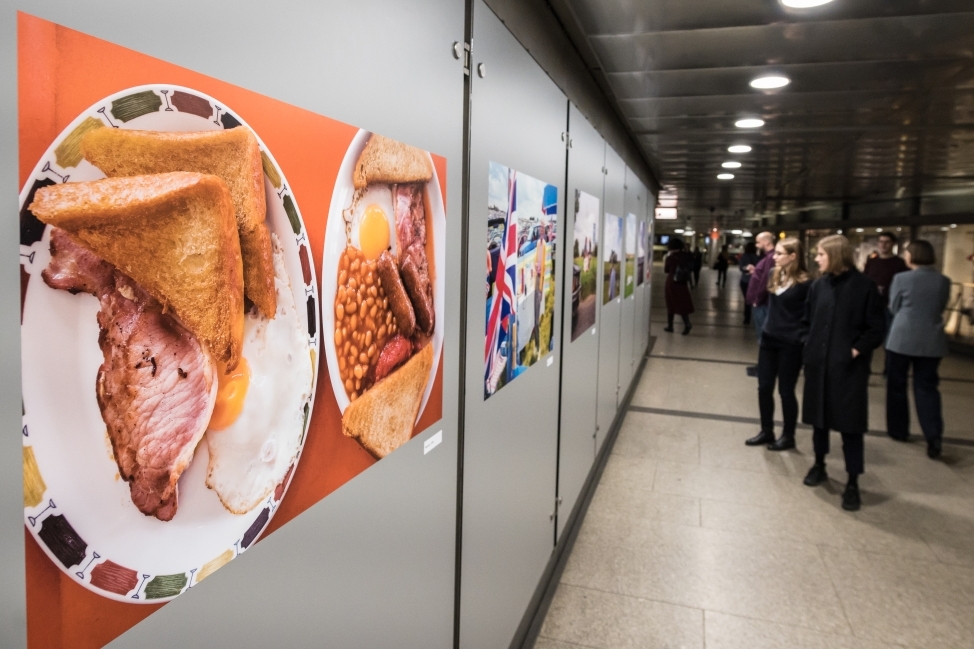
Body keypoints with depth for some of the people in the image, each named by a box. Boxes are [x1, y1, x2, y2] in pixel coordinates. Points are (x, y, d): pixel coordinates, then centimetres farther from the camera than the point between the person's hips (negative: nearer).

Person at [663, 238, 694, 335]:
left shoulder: (671, 257, -12)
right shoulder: (687, 256, -2)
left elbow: (665, 270, 0)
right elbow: (690, 269, 6)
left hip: (672, 283, -3)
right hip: (682, 283, 3)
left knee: (671, 304, 8)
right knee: (683, 304, 7)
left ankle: (670, 326, 14)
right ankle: (687, 324, -10)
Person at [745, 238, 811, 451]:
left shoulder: (804, 283, -15)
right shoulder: (775, 275, 4)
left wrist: (802, 340, -15)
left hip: (790, 344, -7)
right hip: (769, 339, 7)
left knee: (786, 391, 5)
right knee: (764, 387, 11)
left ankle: (788, 436, 22)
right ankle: (767, 432, 25)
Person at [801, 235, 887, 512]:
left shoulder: (864, 286, -8)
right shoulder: (818, 285, 5)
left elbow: (878, 328, -6)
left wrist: (857, 350, -13)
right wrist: (809, 344, 4)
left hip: (849, 366, -5)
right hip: (818, 363, 5)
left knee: (849, 422, 1)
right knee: (819, 416, 14)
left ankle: (852, 482, 11)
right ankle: (819, 465, 32)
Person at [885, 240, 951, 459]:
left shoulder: (902, 278, -9)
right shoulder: (944, 281, 2)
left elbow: (893, 308, 2)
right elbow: (941, 308, 14)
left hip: (901, 340, -3)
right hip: (932, 342, 3)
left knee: (896, 385, 12)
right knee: (927, 387, 7)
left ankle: (898, 430, 20)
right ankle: (934, 436, -5)